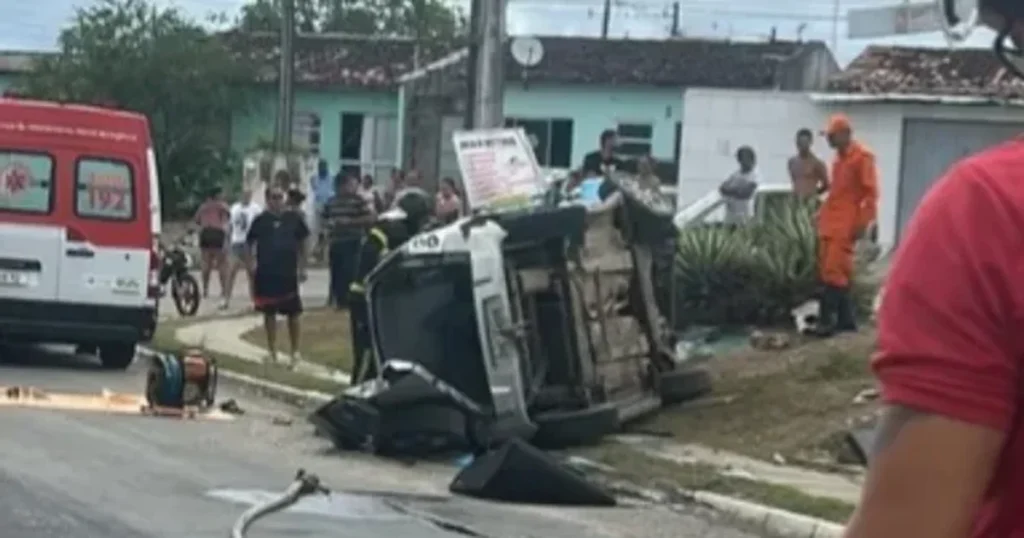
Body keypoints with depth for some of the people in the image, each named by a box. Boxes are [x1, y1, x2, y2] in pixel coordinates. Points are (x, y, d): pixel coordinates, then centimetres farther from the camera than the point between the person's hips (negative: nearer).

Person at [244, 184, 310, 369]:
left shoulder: (293, 218, 2)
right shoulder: (261, 220, 1)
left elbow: (304, 240, 10)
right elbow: (249, 243, 7)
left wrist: (302, 266, 7)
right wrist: (252, 265, -2)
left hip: (288, 273, 0)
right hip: (266, 274, 0)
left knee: (293, 313, 2)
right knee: (269, 313, 6)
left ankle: (295, 352, 13)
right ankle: (272, 352, 16)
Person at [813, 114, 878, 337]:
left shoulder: (862, 157, -7)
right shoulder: (839, 158, 18)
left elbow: (871, 193, -11)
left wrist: (863, 223, -15)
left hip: (845, 225, -9)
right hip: (830, 223, 9)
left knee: (834, 272, -12)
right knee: (827, 271, 8)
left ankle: (828, 320, -13)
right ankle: (846, 320, 14)